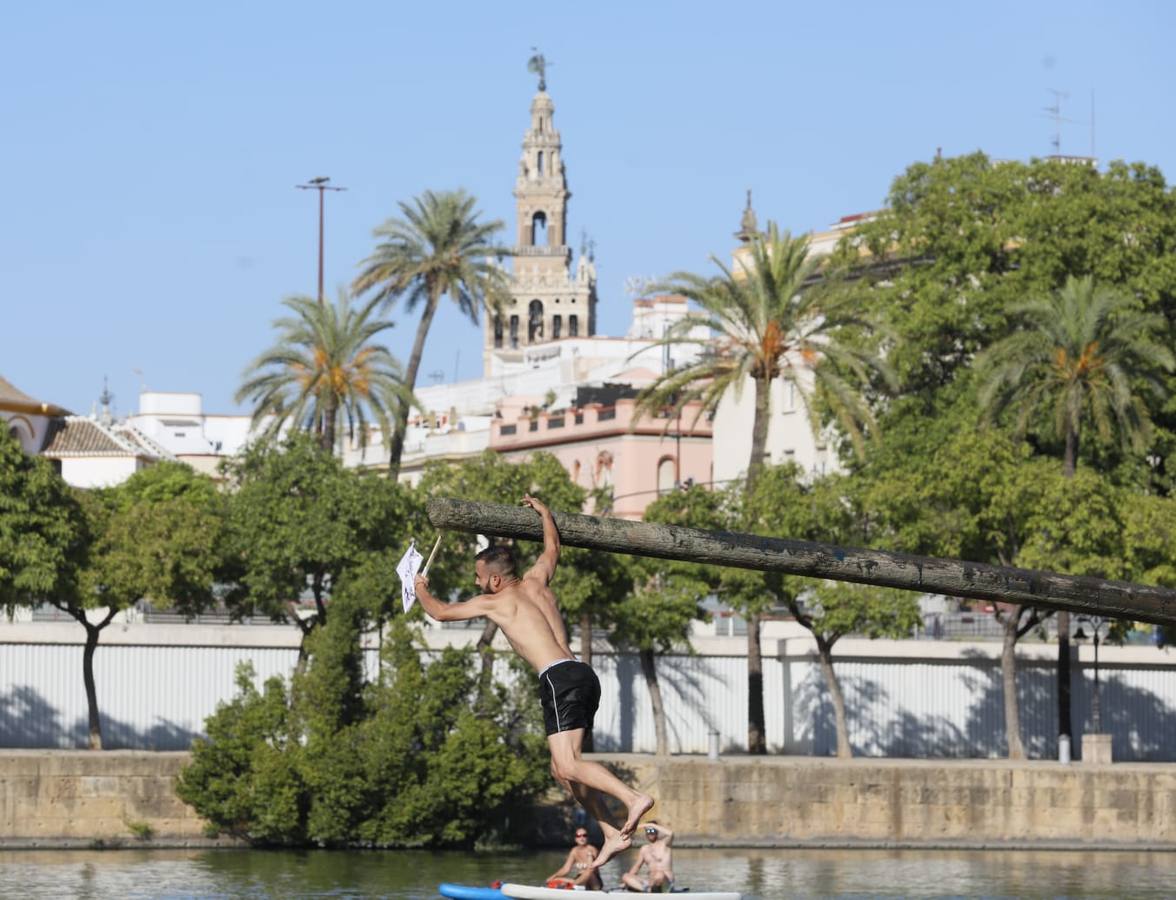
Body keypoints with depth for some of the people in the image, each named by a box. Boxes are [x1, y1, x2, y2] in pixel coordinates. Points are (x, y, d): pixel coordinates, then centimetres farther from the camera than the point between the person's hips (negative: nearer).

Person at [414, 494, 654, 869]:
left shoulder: (495, 601, 5)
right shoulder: (535, 582, 21)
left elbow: (440, 612, 18)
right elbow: (552, 548, 43)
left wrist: (422, 590, 37)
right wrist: (543, 511, 57)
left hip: (560, 678, -8)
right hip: (584, 674, 8)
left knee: (568, 765, -17)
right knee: (563, 769, 10)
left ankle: (634, 798, -33)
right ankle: (613, 833, 0)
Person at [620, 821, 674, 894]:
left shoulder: (664, 844, 2)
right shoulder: (644, 849, 17)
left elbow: (670, 833, -20)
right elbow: (637, 866, 23)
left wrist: (652, 825, -13)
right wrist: (627, 882, 12)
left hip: (666, 881, -6)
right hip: (650, 881, 6)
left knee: (659, 874, -43)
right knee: (625, 876, -15)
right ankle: (649, 890, -33)